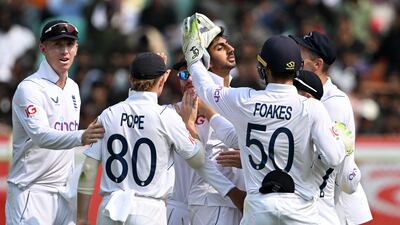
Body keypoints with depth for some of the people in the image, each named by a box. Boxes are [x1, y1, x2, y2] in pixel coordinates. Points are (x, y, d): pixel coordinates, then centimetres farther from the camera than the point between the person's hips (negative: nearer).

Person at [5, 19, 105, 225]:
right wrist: (81, 137, -44)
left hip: (63, 192, 8)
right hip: (31, 191, -8)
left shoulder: (72, 88, 14)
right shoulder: (30, 88, -13)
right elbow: (40, 136, -28)